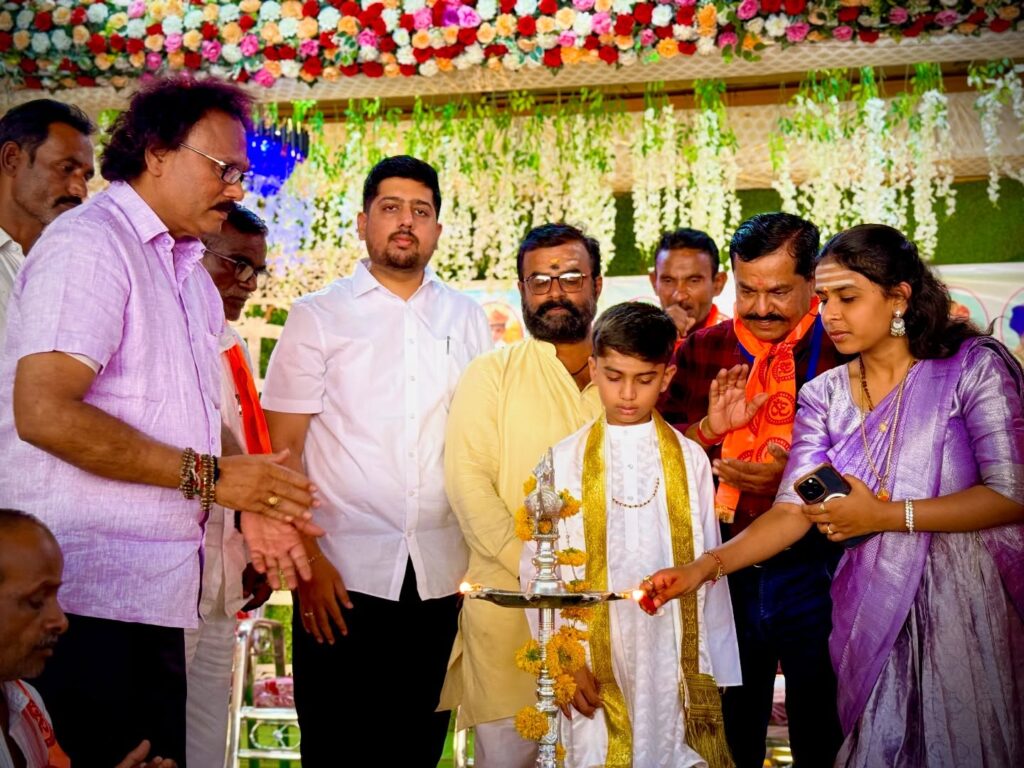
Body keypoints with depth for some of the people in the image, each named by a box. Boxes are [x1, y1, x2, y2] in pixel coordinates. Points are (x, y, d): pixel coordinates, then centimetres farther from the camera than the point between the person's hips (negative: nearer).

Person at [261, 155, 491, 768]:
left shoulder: (468, 319, 10)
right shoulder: (318, 316, 3)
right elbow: (283, 451, -1)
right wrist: (307, 560, -10)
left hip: (440, 577, 3)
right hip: (344, 576, -2)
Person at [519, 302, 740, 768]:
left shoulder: (689, 460, 2)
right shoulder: (563, 462, -1)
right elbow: (538, 571, 1)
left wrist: (711, 667, 4)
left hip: (673, 658, 1)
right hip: (593, 662, -1)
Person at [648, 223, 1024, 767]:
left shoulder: (974, 365, -5)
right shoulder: (824, 395, 6)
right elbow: (794, 512, -2)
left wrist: (883, 516, -16)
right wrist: (705, 567, -16)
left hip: (973, 601, -3)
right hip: (877, 609, 3)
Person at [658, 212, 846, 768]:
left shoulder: (848, 355, -7)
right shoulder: (699, 353, 4)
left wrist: (795, 478, -21)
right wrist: (707, 430, -12)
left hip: (818, 574, -2)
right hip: (723, 572, 3)